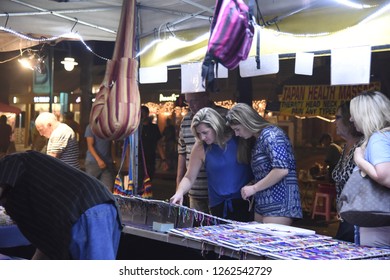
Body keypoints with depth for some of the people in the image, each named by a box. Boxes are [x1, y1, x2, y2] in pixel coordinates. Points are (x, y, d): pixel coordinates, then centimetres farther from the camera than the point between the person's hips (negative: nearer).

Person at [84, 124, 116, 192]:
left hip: (108, 163, 3)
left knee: (108, 190, -5)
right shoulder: (91, 127, -3)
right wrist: (98, 160, -21)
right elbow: (90, 145, -10)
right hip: (93, 162, -3)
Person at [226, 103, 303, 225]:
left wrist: (254, 188, -14)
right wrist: (250, 185, 9)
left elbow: (282, 170, -21)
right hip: (262, 206, 9)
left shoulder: (270, 134, -11)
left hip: (279, 206, -9)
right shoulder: (258, 139, 17)